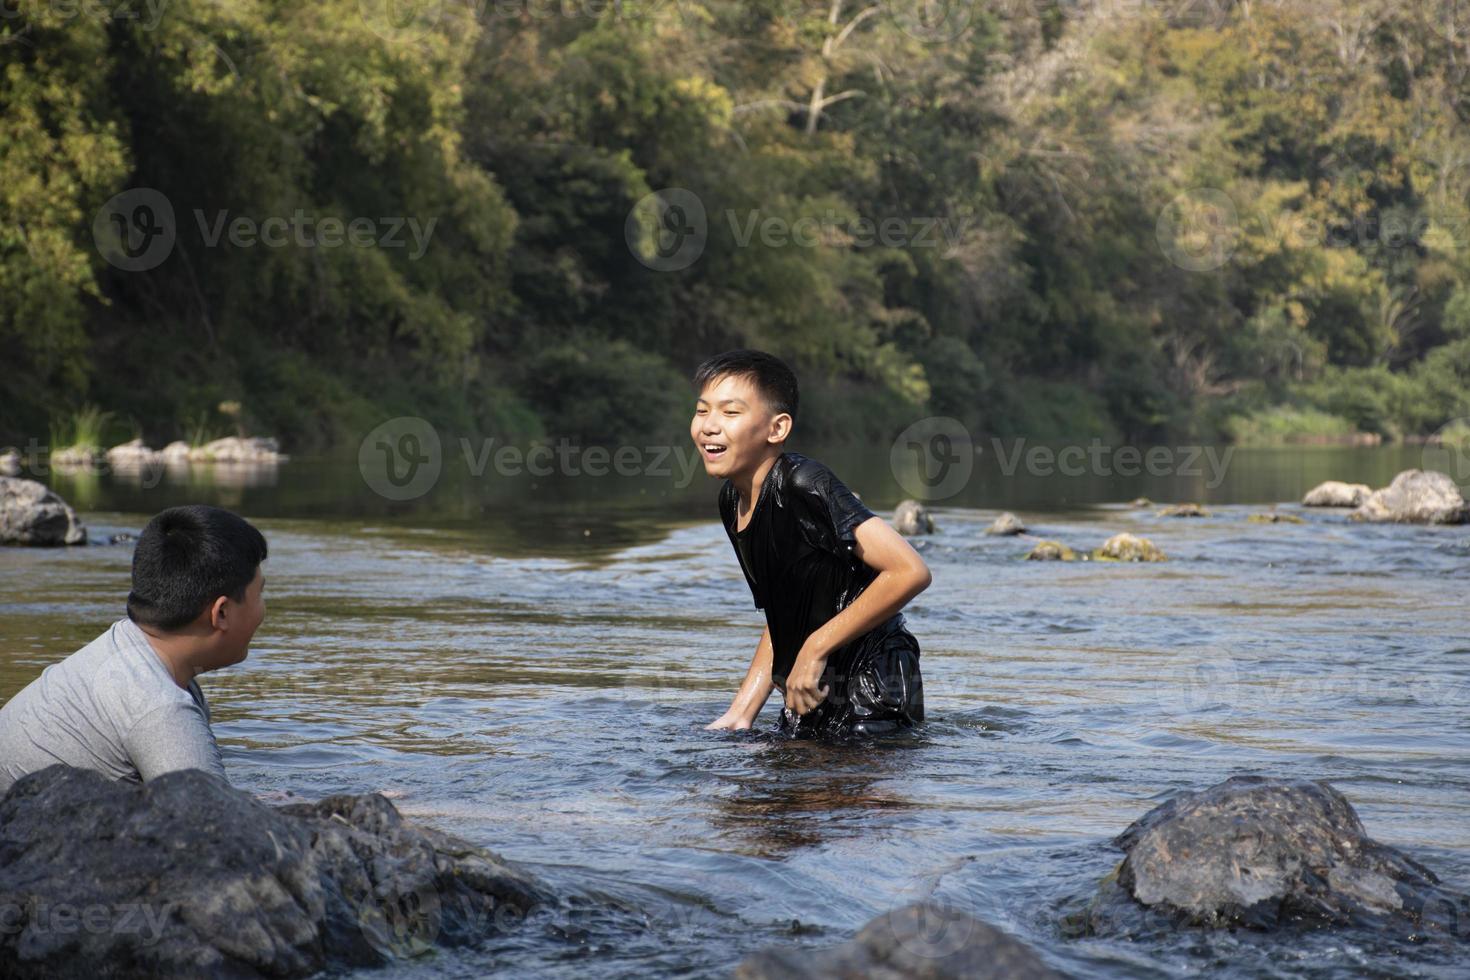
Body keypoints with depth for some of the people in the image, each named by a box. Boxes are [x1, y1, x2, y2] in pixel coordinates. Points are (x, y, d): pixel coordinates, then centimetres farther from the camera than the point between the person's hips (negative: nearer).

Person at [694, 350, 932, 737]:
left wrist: (815, 648, -21)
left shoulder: (804, 486, -21)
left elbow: (911, 572, -28)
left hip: (872, 692, -9)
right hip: (810, 693, 9)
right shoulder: (732, 501, 5)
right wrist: (740, 713, 6)